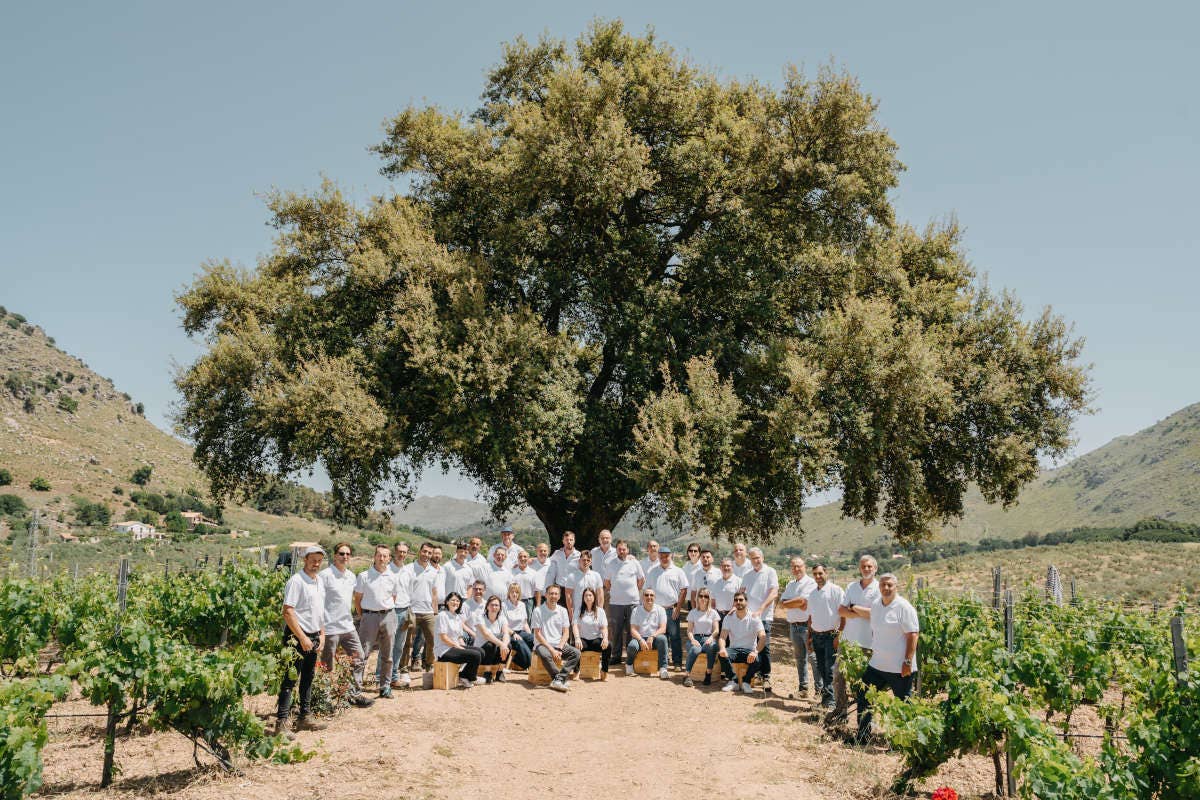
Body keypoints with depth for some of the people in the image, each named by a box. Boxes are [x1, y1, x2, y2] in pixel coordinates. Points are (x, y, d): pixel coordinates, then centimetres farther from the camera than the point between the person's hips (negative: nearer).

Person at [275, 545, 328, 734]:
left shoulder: (319, 583, 13)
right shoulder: (296, 581, -13)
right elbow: (288, 612, -19)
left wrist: (322, 635, 14)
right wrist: (303, 638, -19)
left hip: (313, 637, 8)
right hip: (297, 637, -8)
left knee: (308, 678, 15)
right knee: (290, 679, -8)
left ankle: (304, 717, 25)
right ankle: (281, 723, -5)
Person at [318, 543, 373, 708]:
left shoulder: (352, 576, 11)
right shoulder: (325, 575, -12)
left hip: (348, 626, 7)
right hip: (330, 628, -7)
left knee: (359, 659, 6)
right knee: (327, 667, 4)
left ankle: (354, 693, 16)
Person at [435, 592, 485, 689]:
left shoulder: (458, 617, 17)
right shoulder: (442, 615, -9)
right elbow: (443, 637, -15)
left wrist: (465, 647, -1)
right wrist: (459, 647, -16)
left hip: (456, 647, 9)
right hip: (444, 651, -9)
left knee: (480, 651, -8)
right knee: (476, 655, -21)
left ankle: (463, 676, 1)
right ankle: (471, 678, 4)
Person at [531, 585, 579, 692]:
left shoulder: (562, 611, 9)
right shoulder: (538, 611, -3)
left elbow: (566, 632, 6)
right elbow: (537, 634, -7)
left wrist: (559, 649, -10)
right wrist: (551, 650, -15)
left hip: (559, 645, 4)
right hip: (543, 644, -4)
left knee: (576, 653, -22)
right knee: (545, 654, -38)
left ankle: (558, 679, -31)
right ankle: (562, 679, -25)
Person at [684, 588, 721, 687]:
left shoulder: (713, 613, 14)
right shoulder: (693, 612, 15)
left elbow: (716, 630, 5)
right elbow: (689, 630, 7)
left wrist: (711, 638, -18)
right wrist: (692, 639, -16)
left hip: (708, 638, 0)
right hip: (695, 638, 0)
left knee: (712, 646, -37)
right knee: (694, 649, -37)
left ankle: (708, 673, -23)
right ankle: (688, 676, -33)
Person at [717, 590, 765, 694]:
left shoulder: (754, 618, -5)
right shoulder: (728, 618, 3)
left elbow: (762, 637, -17)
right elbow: (722, 637, -5)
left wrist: (756, 652, -36)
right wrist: (722, 648, -29)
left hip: (749, 650, -2)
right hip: (733, 649, 2)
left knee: (756, 660, -34)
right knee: (721, 655, -30)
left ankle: (746, 682, -8)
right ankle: (732, 681, -12)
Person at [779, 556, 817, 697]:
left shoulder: (810, 583, -5)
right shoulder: (790, 585, 17)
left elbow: (802, 600, -17)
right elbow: (782, 603, 6)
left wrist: (788, 603, -3)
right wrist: (798, 604, -8)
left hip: (807, 625, -7)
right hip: (793, 626, 7)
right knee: (800, 658, 12)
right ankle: (803, 687, 19)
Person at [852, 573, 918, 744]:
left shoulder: (904, 607, -14)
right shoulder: (875, 605, 8)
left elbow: (913, 635, -16)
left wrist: (908, 662, -20)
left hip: (900, 668, -7)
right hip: (877, 664, 8)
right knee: (864, 697, 10)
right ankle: (862, 738, 22)